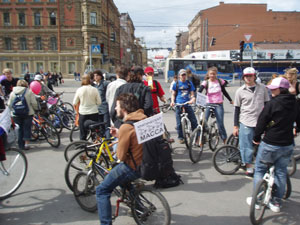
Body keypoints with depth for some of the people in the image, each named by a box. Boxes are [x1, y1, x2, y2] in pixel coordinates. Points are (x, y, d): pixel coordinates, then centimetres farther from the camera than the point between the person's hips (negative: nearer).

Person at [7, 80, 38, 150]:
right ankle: (26, 143, 1)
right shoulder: (29, 91, -3)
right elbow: (33, 103, -8)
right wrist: (36, 109, 9)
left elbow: (9, 104, 5)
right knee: (27, 128, 6)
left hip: (16, 115, 3)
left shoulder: (12, 93, 6)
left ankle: (21, 145, 15)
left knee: (19, 129, 11)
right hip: (28, 113, -2)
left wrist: (13, 110, 20)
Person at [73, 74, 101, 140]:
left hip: (83, 113, 0)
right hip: (94, 113, 0)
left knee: (83, 134, 10)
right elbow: (99, 102, -2)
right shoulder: (94, 89, -7)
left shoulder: (79, 90, -6)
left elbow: (74, 103, 0)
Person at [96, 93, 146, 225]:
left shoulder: (126, 127, -23)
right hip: (146, 162, 8)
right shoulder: (145, 119, 1)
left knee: (102, 191, 6)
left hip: (133, 167, -8)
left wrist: (117, 143, 2)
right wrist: (120, 135, 6)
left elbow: (121, 156, -17)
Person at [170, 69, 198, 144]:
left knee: (194, 121, -1)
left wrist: (192, 99, -14)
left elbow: (192, 94, 8)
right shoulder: (176, 84, 6)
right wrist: (172, 101, -9)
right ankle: (181, 138, 17)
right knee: (179, 123, 2)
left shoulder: (189, 83, 10)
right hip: (179, 105, -1)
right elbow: (173, 94, 10)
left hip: (187, 105, 1)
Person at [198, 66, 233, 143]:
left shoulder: (220, 81, 2)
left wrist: (230, 100, 21)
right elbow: (199, 92, -15)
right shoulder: (206, 82, -2)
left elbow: (224, 91, 16)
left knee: (220, 124, 0)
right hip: (208, 104, 0)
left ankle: (225, 140, 16)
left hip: (218, 105, 0)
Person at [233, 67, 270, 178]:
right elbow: (237, 109, 2)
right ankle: (249, 167, 15)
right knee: (246, 146, 1)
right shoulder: (240, 91, -1)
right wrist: (235, 126, 0)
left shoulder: (262, 88, 3)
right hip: (246, 122, -2)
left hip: (260, 122, 2)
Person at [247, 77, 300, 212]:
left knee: (259, 169, 11)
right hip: (287, 145, 6)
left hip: (270, 144, -5)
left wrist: (256, 137, 3)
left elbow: (261, 122, -12)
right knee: (281, 172, 16)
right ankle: (276, 202, 23)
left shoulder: (273, 103, -15)